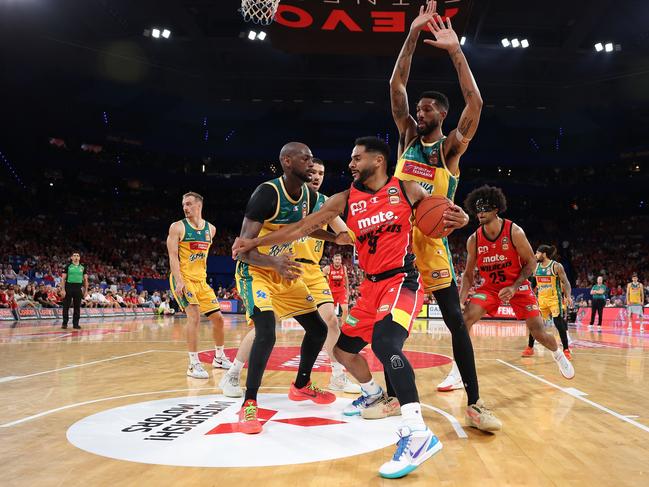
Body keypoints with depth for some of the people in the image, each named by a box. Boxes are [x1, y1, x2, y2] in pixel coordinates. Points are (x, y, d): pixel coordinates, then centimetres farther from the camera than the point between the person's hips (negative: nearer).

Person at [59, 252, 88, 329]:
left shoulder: (82, 267, 10)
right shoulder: (68, 266, 1)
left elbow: (85, 279, 13)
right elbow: (63, 278, -1)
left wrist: (86, 290, 5)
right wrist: (63, 290, -10)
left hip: (78, 288, 2)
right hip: (68, 287, -2)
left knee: (77, 307, 4)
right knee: (66, 306, 0)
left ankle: (75, 323, 10)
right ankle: (64, 323, 9)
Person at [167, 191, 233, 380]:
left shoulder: (210, 229, 8)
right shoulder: (177, 227, -6)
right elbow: (172, 256, -13)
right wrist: (179, 281, -23)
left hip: (201, 280, 6)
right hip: (183, 279, -6)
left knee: (217, 317, 8)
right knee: (194, 316, -21)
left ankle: (219, 358, 27)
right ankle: (193, 364, -15)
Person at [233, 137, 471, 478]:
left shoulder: (407, 189, -2)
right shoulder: (344, 200, 5)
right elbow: (302, 228, 2)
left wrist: (456, 219, -12)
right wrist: (255, 242, -3)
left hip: (402, 280, -6)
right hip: (372, 284, 6)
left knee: (384, 340, -31)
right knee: (343, 347, 13)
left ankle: (418, 433, -34)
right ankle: (372, 394, 43)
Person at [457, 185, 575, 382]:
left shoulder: (514, 232, -17)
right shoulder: (473, 240, -8)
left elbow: (531, 262, -9)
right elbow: (468, 273, 0)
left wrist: (514, 287, -21)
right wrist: (460, 299, -14)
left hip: (517, 285, -2)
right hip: (490, 287, 2)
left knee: (538, 331, -4)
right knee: (464, 318, -20)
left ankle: (559, 355, 32)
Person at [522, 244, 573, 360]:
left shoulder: (556, 266, -10)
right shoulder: (536, 267, 5)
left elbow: (566, 282, -9)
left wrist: (568, 296, -22)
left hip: (554, 299, -5)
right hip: (541, 299, 5)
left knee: (559, 323, -9)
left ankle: (566, 350, 0)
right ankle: (530, 348, 15)